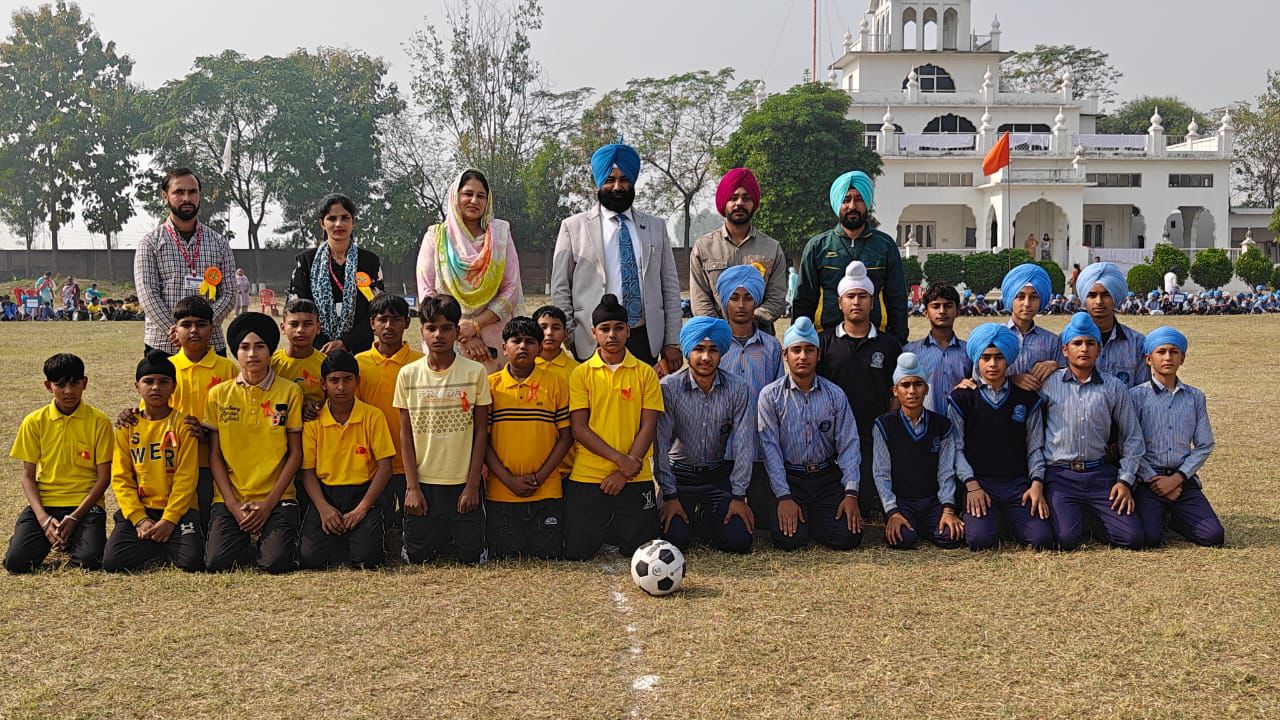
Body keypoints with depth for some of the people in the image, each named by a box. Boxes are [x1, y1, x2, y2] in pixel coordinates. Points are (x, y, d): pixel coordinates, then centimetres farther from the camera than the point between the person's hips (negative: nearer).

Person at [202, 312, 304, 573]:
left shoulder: (290, 392, 0)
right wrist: (233, 505, -6)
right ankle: (247, 543, 13)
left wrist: (268, 504, -8)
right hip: (230, 498, 2)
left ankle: (269, 542, 13)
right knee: (217, 562, -20)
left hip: (277, 498, -1)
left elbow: (295, 453, 0)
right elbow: (215, 455, 5)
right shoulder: (218, 394, 5)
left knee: (277, 563, -22)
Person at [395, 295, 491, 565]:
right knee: (419, 557, 3)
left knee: (470, 557, 0)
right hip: (422, 483, 1)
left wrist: (472, 485, -5)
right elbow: (405, 435, 2)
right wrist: (412, 487, -4)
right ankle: (437, 534, 33)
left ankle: (449, 536, 31)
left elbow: (481, 432, -1)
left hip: (463, 483, -1)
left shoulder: (475, 372, -5)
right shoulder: (408, 374, -2)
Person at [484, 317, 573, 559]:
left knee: (547, 553, 1)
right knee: (504, 554, 2)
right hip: (500, 492, 0)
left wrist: (539, 476, -8)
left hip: (546, 492, 0)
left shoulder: (556, 383, 2)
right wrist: (508, 480, -8)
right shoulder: (490, 385, 2)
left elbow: (566, 436, 2)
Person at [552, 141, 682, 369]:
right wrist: (569, 340, -1)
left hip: (646, 341, 2)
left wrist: (672, 343, 7)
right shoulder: (573, 227, 6)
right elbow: (560, 289, 6)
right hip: (592, 345, -2)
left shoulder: (656, 227, 14)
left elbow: (670, 287, 12)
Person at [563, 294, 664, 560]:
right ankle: (604, 523, 28)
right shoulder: (581, 374, 1)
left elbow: (648, 426, -1)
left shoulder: (645, 373, 3)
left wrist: (625, 471, -11)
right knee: (576, 551, -4)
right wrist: (620, 459, -15)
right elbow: (579, 428, -5)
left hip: (635, 478, 1)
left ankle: (618, 525, 30)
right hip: (587, 475, 0)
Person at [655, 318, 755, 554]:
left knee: (739, 541, -13)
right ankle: (691, 515, 18)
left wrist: (738, 496, -10)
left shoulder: (737, 390, -8)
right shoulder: (669, 388, -14)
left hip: (719, 473, 2)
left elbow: (743, 444, -7)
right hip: (680, 473, -1)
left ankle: (708, 517, 20)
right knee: (676, 539, -18)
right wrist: (670, 496, -13)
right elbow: (660, 444, -12)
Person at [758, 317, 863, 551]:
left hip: (828, 478, 2)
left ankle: (813, 519, 17)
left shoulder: (835, 395, 2)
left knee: (848, 537, -16)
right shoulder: (770, 395, -3)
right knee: (789, 539, -21)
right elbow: (770, 447, -7)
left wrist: (851, 494, -11)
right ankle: (798, 519, 16)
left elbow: (848, 444, 0)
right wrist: (784, 497, -14)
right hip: (789, 479, -2)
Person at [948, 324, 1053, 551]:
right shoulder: (961, 397, 4)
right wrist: (971, 485, -10)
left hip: (1018, 483, 2)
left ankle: (1011, 519, 13)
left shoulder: (1027, 398, 11)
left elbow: (1035, 447, 11)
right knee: (980, 539, -26)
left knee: (1042, 539, -19)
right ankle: (988, 517, 9)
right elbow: (956, 448, 1)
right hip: (978, 482, -2)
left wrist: (1036, 483, -3)